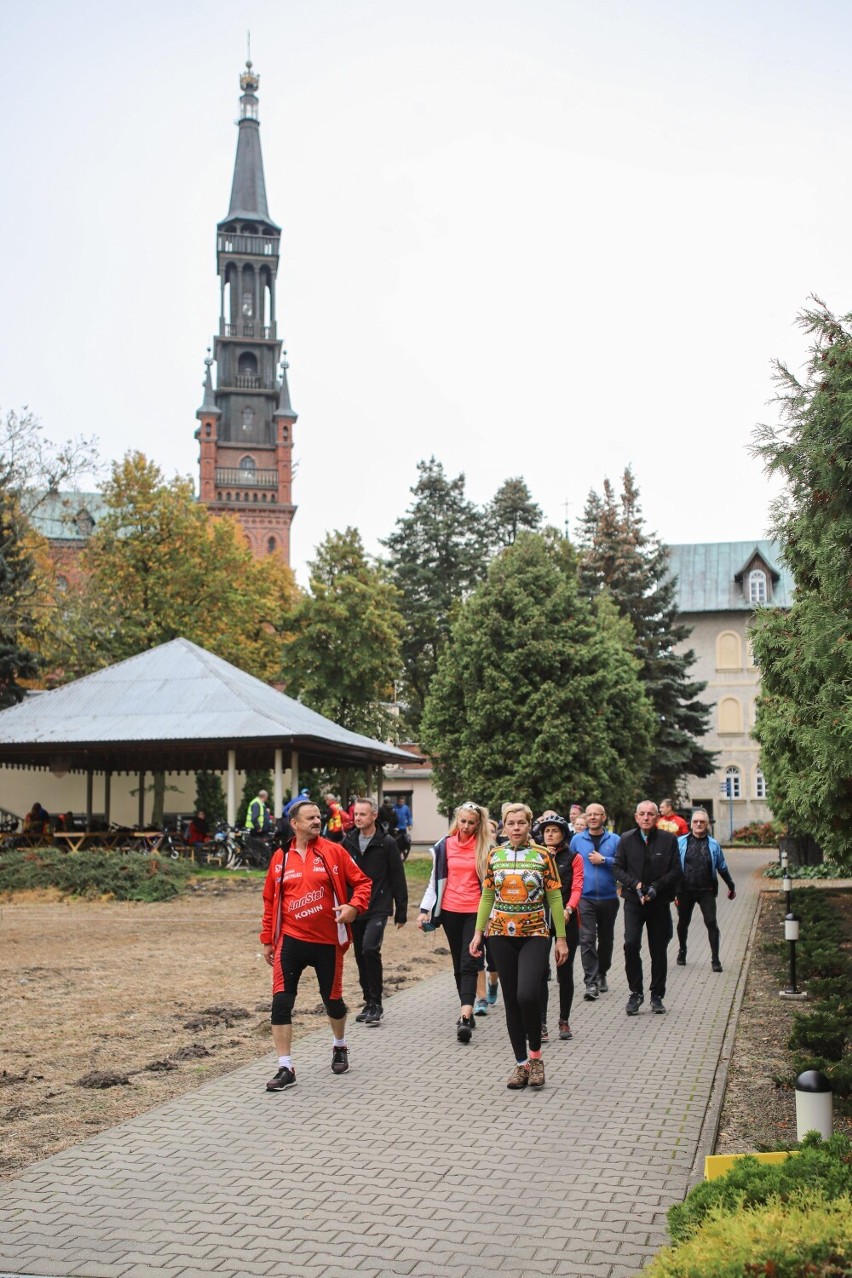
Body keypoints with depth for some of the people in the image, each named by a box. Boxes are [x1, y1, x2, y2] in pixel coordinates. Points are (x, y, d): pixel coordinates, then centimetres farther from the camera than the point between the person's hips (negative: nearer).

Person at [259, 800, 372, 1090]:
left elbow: (362, 882, 1)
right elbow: (270, 900, 10)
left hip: (327, 941, 0)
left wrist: (354, 906, -18)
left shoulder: (333, 851, -2)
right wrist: (267, 940, 10)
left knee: (332, 998, 14)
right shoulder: (280, 857, 3)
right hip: (291, 940, 1)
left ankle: (340, 1047, 42)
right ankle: (285, 1068, 0)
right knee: (281, 1002, -9)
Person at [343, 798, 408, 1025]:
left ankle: (376, 1004, -10)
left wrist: (401, 912, -3)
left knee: (370, 949, -21)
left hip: (378, 908, -5)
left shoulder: (386, 843, -4)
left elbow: (398, 878, -2)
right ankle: (369, 1003, 23)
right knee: (361, 956, 10)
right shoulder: (348, 842, 7)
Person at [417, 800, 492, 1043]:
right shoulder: (445, 845, 5)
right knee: (458, 964, 10)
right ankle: (467, 1012, 20)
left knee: (469, 964, -12)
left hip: (475, 911, -3)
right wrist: (425, 909, 4)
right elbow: (436, 880, 9)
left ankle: (465, 1018, -20)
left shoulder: (484, 847, 0)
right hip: (450, 911, 3)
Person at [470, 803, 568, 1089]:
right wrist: (478, 932, 5)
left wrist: (561, 938, -2)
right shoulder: (494, 856, 5)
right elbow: (487, 897, 11)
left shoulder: (543, 856, -2)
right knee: (511, 1000, 5)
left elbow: (555, 898, 0)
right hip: (502, 934, 3)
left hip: (535, 934, -3)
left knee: (527, 994, -19)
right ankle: (521, 1063, 16)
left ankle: (535, 1054, 4)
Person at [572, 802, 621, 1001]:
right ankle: (591, 983, -12)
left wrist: (604, 860, -14)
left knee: (606, 939, 14)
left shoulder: (614, 840, 2)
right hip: (585, 898, -1)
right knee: (587, 939, -12)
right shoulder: (577, 840, 5)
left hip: (608, 898, 1)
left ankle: (601, 975, 33)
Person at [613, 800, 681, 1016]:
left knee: (658, 950, 7)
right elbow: (617, 868, 3)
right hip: (633, 901, 0)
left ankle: (657, 996, 20)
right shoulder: (626, 839, 3)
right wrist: (635, 884, -12)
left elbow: (675, 870, -1)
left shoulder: (669, 839, 0)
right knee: (631, 944, -15)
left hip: (660, 902, 0)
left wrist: (656, 887, -13)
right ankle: (636, 992, 0)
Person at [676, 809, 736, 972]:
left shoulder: (713, 845, 5)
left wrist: (731, 887, 21)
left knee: (711, 923, -8)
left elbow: (722, 868, 15)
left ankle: (715, 959, -2)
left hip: (706, 891, 0)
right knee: (683, 922, 14)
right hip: (685, 890, 0)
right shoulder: (681, 842, 1)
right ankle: (682, 950, 37)